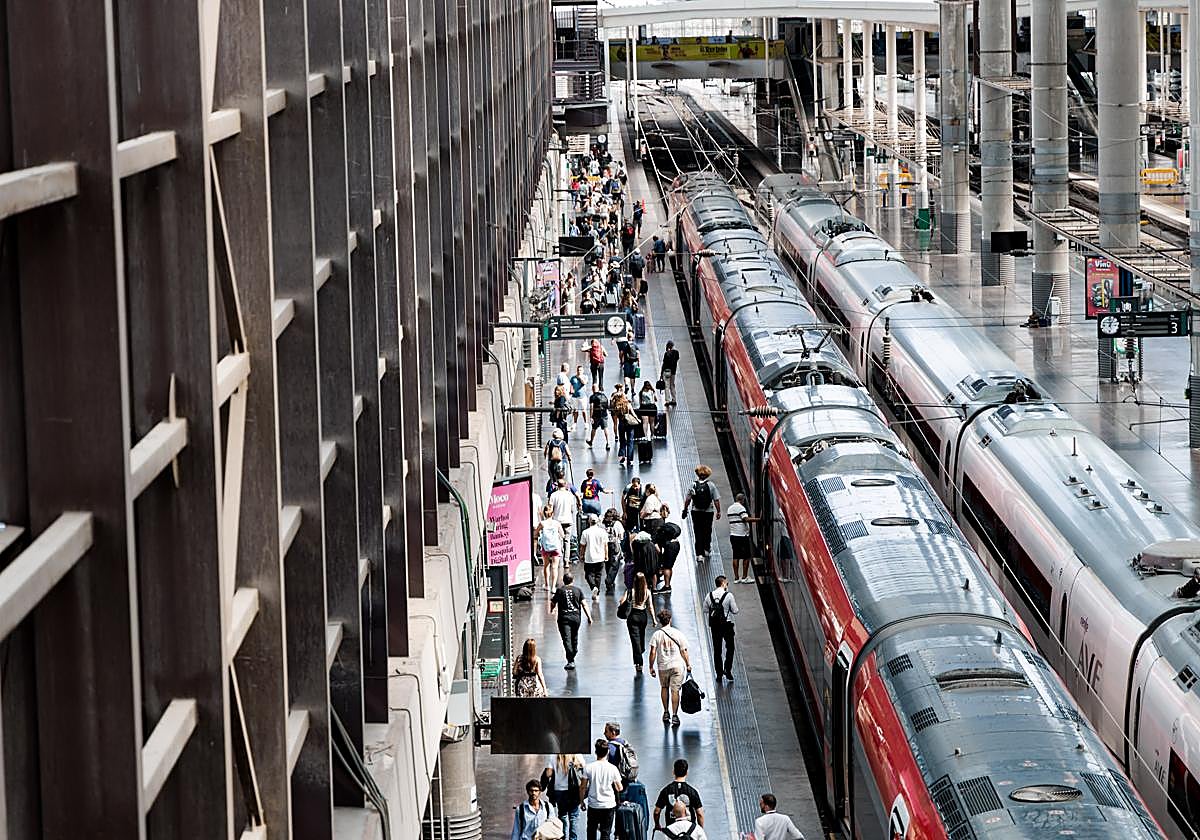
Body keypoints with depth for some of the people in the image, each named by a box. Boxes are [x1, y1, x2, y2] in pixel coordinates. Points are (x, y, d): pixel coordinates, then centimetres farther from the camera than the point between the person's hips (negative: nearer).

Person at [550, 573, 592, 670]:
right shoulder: (578, 590, 3)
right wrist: (589, 617, 0)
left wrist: (551, 610, 30)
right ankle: (572, 659, 32)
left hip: (564, 618, -3)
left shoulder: (559, 590, 0)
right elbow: (584, 604, -2)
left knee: (567, 640, -7)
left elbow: (553, 603, 8)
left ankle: (570, 661, -18)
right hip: (576, 617, 3)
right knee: (574, 638, 20)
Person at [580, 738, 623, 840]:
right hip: (608, 805, -1)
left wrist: (582, 801, 11)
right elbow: (620, 788, 0)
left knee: (591, 831, 17)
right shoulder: (612, 768, -7)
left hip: (593, 806, 1)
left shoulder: (588, 768, -7)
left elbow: (583, 787, -3)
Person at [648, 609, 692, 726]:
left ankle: (666, 713, 25)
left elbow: (653, 652, -8)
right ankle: (674, 715, -4)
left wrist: (651, 667, 2)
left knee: (665, 688, 21)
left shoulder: (656, 635, -5)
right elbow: (684, 652, -1)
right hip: (677, 665, -1)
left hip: (663, 667, 1)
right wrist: (688, 665, 10)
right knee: (675, 690, 1)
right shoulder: (678, 634, -4)